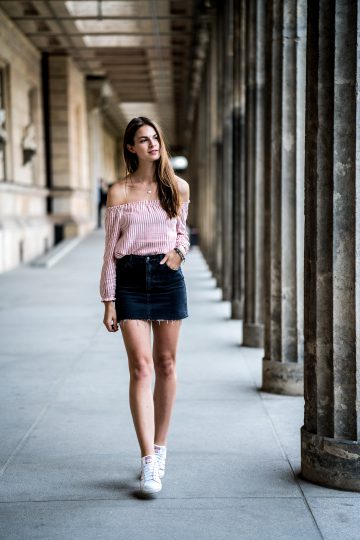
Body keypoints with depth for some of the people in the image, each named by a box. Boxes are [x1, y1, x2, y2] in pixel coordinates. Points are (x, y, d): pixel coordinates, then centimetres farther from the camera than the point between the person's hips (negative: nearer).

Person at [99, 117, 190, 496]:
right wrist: (108, 300, -2)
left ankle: (160, 447, 23)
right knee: (141, 367, -9)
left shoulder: (178, 188, 7)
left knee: (165, 365, 7)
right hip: (130, 279, -2)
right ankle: (149, 464, -10)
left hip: (168, 277, 3)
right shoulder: (119, 192, 0)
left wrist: (179, 250, -1)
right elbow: (110, 249, 2)